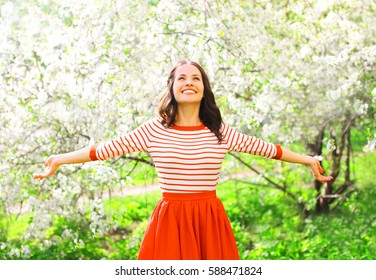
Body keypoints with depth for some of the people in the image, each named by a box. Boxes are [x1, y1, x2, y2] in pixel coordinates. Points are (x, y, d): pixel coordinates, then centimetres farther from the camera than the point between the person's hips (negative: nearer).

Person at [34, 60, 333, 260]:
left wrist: (307, 159, 17)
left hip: (211, 221, 1)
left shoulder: (219, 131, 4)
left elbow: (264, 148, 12)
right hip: (170, 220, -1)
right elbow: (105, 149, 3)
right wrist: (60, 160, 4)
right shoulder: (154, 130, -1)